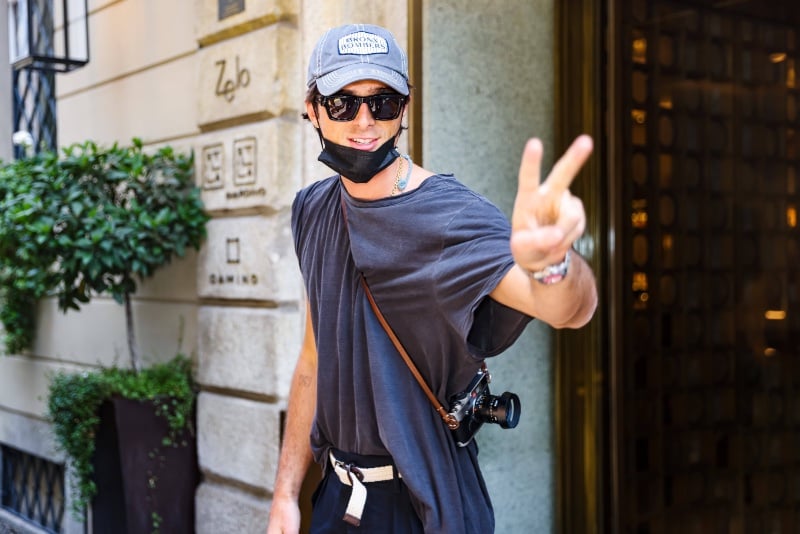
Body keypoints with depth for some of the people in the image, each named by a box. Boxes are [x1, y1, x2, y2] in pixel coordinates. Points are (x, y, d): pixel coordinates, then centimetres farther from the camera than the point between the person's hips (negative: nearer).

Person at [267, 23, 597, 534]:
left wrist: (549, 262, -63)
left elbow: (567, 308, -40)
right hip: (336, 492, 5)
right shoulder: (313, 210, -1)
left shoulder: (451, 215, -22)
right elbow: (315, 359, 7)